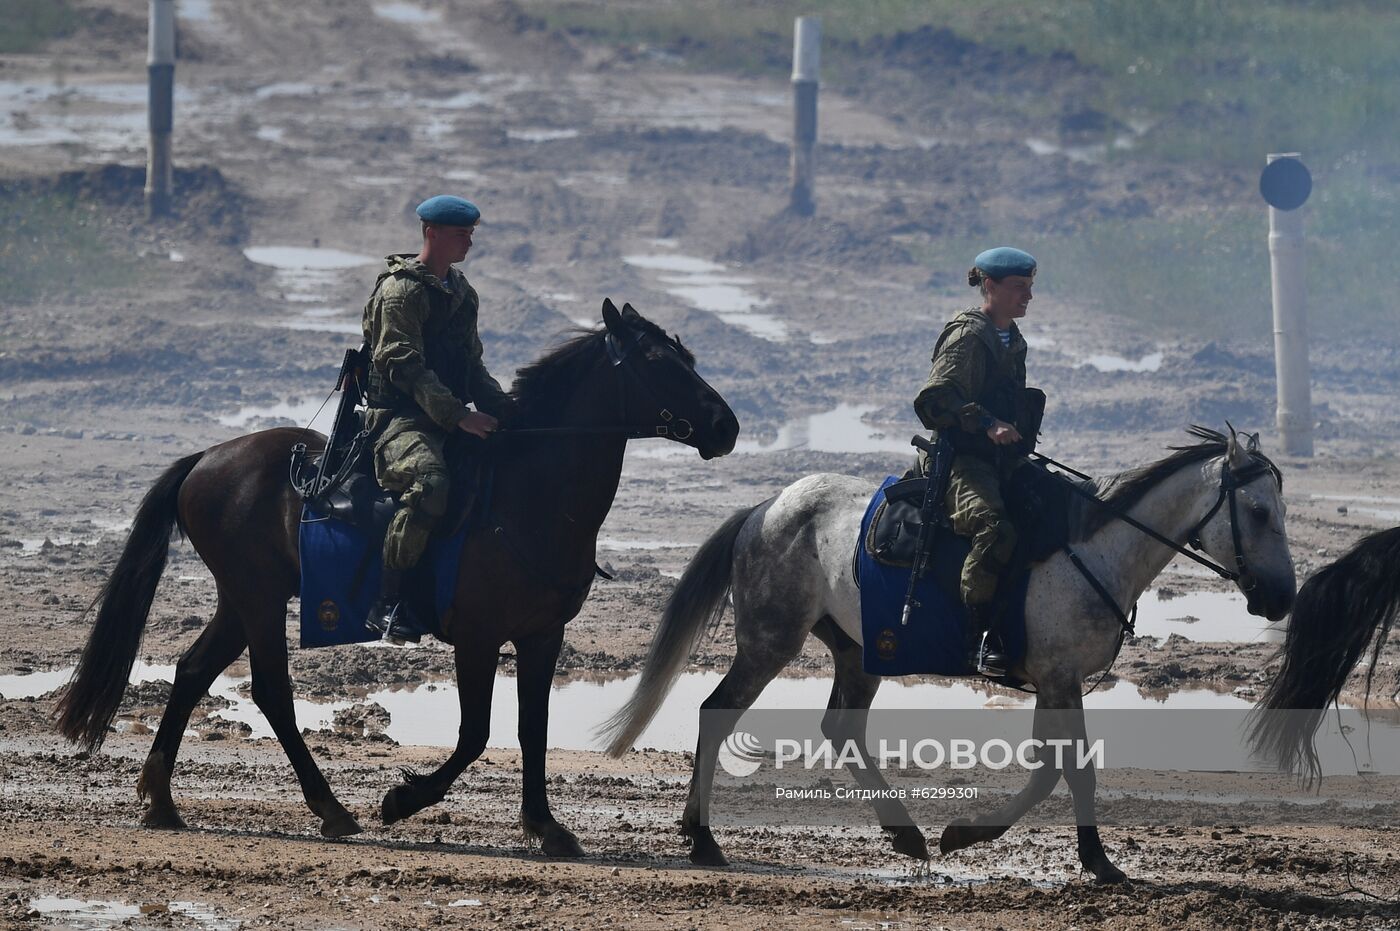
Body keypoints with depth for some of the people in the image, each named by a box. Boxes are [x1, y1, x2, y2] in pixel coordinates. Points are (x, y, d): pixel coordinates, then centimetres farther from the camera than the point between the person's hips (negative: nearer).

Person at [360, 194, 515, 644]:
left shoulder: (461, 292, 19)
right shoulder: (401, 290, -9)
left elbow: (471, 365, 24)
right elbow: (405, 367, -18)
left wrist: (504, 408, 6)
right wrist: (458, 416, -24)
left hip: (451, 415, 9)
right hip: (401, 416, -9)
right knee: (430, 483, -36)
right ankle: (386, 604, -33)